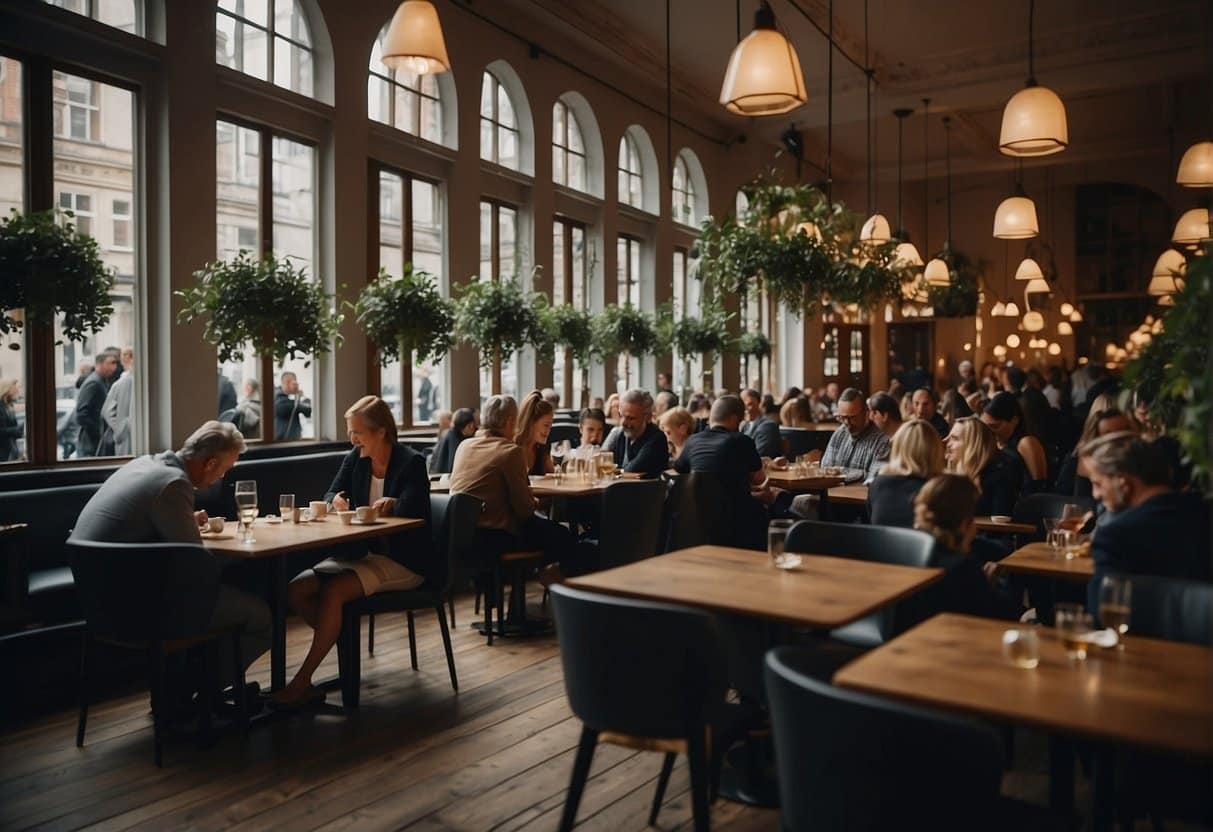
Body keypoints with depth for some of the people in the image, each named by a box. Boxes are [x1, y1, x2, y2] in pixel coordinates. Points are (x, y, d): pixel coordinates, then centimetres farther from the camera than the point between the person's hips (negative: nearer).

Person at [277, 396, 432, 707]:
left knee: (333, 590, -28)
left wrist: (392, 503, -34)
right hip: (362, 553, 7)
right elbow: (331, 497, 11)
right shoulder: (355, 459, 8)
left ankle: (302, 682, -18)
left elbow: (412, 510, -20)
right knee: (296, 590, -12)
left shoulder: (411, 462, -11)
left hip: (402, 561, -7)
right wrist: (337, 501, -8)